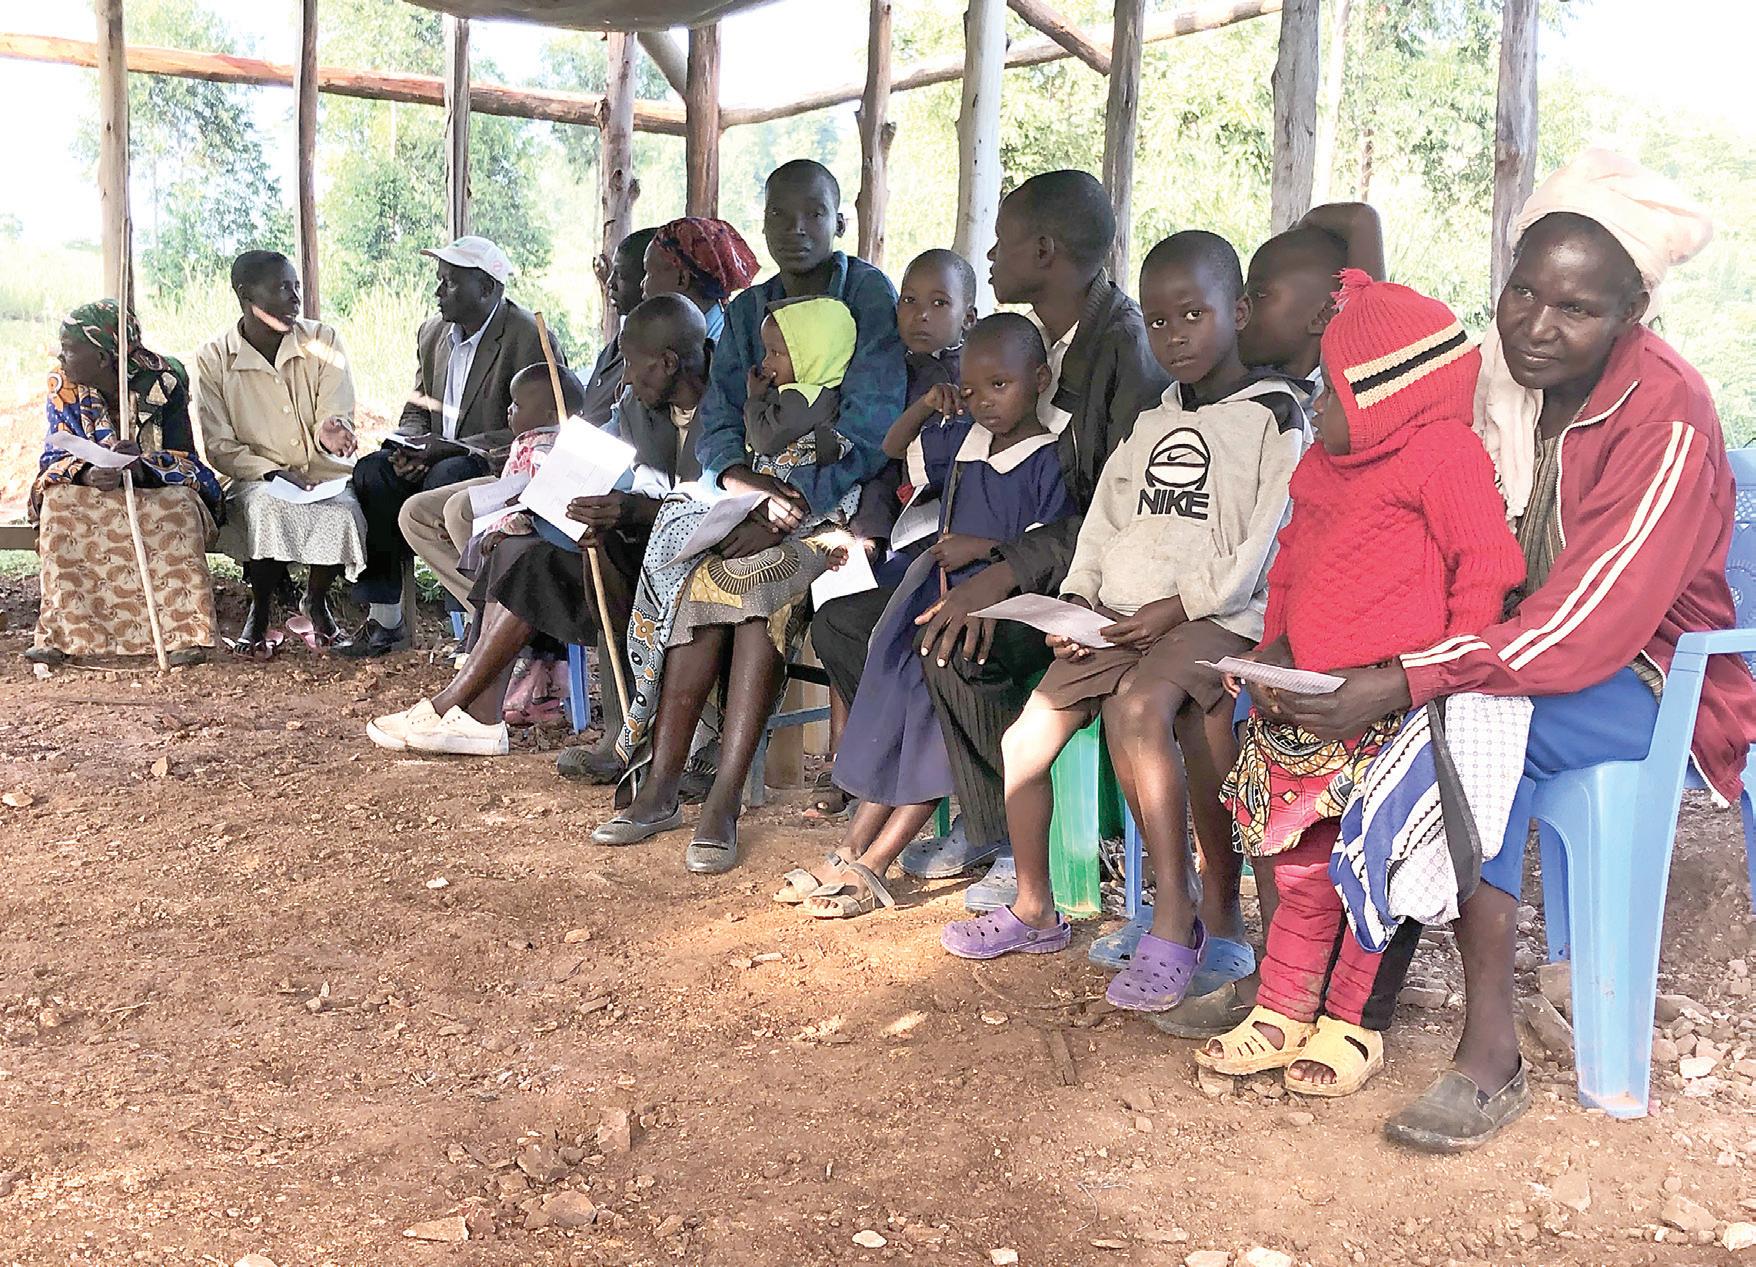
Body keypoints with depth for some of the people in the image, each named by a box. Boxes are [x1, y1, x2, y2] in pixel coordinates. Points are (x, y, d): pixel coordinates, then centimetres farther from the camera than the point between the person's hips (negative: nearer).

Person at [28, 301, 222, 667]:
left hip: (161, 488, -3)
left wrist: (141, 466, -39)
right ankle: (60, 632, -28)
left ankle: (183, 634, -33)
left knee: (179, 506, -35)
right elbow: (55, 456, -10)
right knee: (58, 503, -29)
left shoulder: (162, 383, -15)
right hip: (89, 492, 3)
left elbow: (182, 463, -17)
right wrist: (87, 475, -34)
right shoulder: (63, 387, -6)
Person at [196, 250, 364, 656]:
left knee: (343, 512, -31)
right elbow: (219, 447, -3)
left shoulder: (323, 340, 1)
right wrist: (271, 472, -20)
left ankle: (316, 601, -2)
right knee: (269, 507, -35)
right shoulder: (214, 358, -2)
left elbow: (335, 416, -2)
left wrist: (331, 434, -28)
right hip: (255, 479, -1)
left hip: (325, 474, 1)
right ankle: (260, 610, -10)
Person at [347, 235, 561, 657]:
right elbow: (416, 408, 18)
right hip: (439, 458, 7)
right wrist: (412, 447, -7)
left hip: (499, 465, -7)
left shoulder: (529, 339, -14)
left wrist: (452, 447, -24)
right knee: (370, 473, -18)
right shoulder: (433, 332, 12)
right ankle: (384, 618, -17)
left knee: (445, 479, -35)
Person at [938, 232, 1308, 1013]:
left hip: (1215, 616, -7)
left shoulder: (1274, 415, -1)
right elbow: (1106, 518, 17)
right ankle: (1034, 911, 19)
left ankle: (1175, 916, -26)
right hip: (1117, 618, 7)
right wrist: (1079, 598, 1)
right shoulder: (1151, 421, 21)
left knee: (1136, 708, -35)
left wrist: (1178, 607, -16)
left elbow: (1262, 547, -10)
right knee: (1026, 737, -2)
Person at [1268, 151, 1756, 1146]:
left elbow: (1589, 623, -27)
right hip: (1504, 649, 6)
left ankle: (1492, 1053, -27)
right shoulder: (1490, 375, -1)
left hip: (1639, 677, -6)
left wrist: (1410, 682, -37)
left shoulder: (1667, 417, -20)